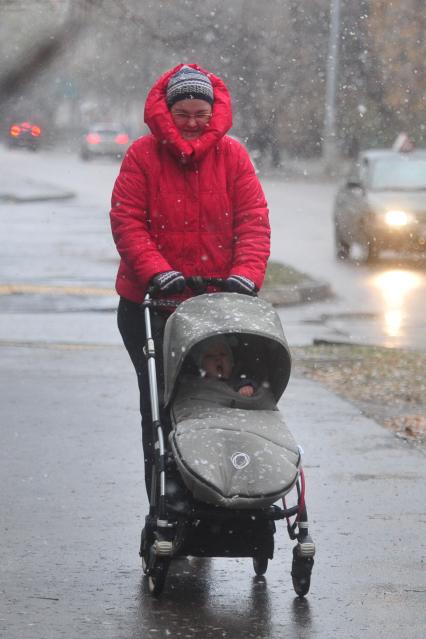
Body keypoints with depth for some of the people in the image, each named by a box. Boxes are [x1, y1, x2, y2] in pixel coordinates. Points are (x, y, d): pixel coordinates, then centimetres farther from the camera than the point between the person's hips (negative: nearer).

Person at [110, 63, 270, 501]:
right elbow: (126, 220, -6)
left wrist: (246, 273, -17)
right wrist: (157, 271, -19)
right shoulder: (143, 155, 0)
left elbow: (253, 220, 0)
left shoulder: (232, 156, 5)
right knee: (160, 403, 1)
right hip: (151, 302, -1)